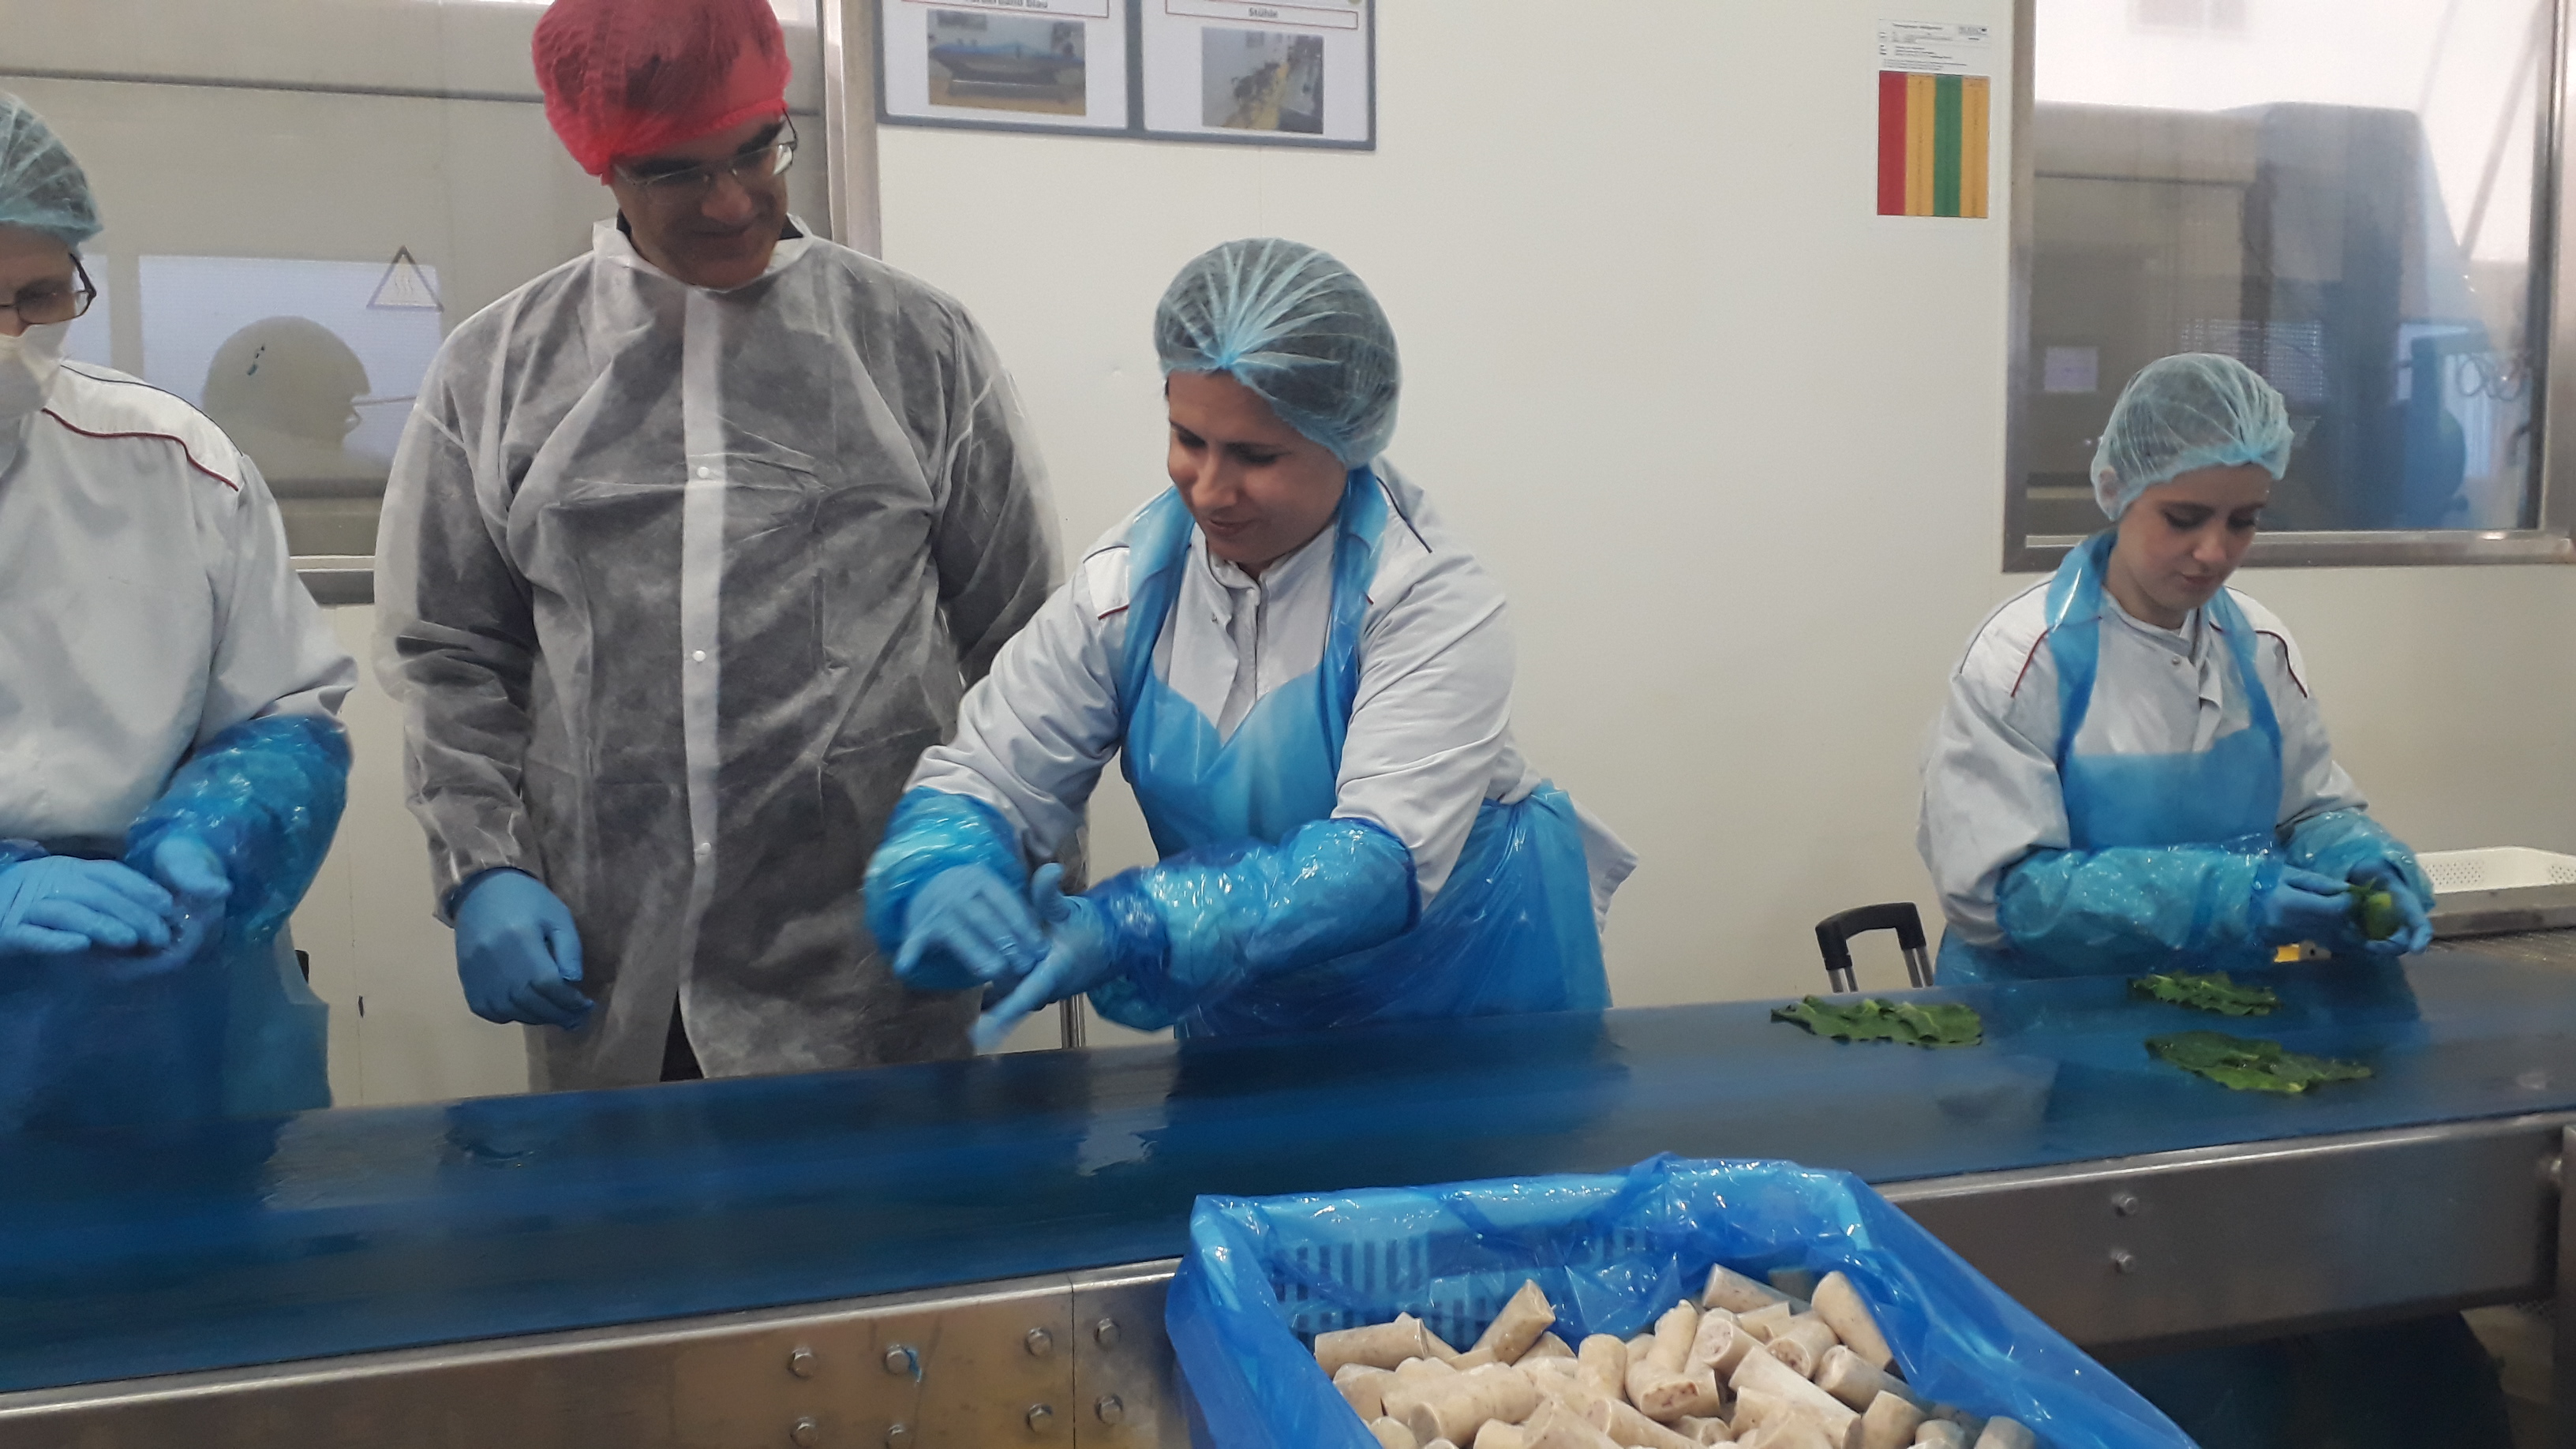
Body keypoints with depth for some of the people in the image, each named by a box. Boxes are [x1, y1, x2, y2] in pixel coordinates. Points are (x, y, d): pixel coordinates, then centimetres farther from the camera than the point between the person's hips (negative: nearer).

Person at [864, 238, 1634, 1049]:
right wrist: (940, 880, -31)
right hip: (1240, 1026, 5)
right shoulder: (1126, 585, -7)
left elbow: (1384, 859, -29)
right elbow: (982, 779, -8)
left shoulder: (1433, 599, -19)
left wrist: (1128, 932, -41)